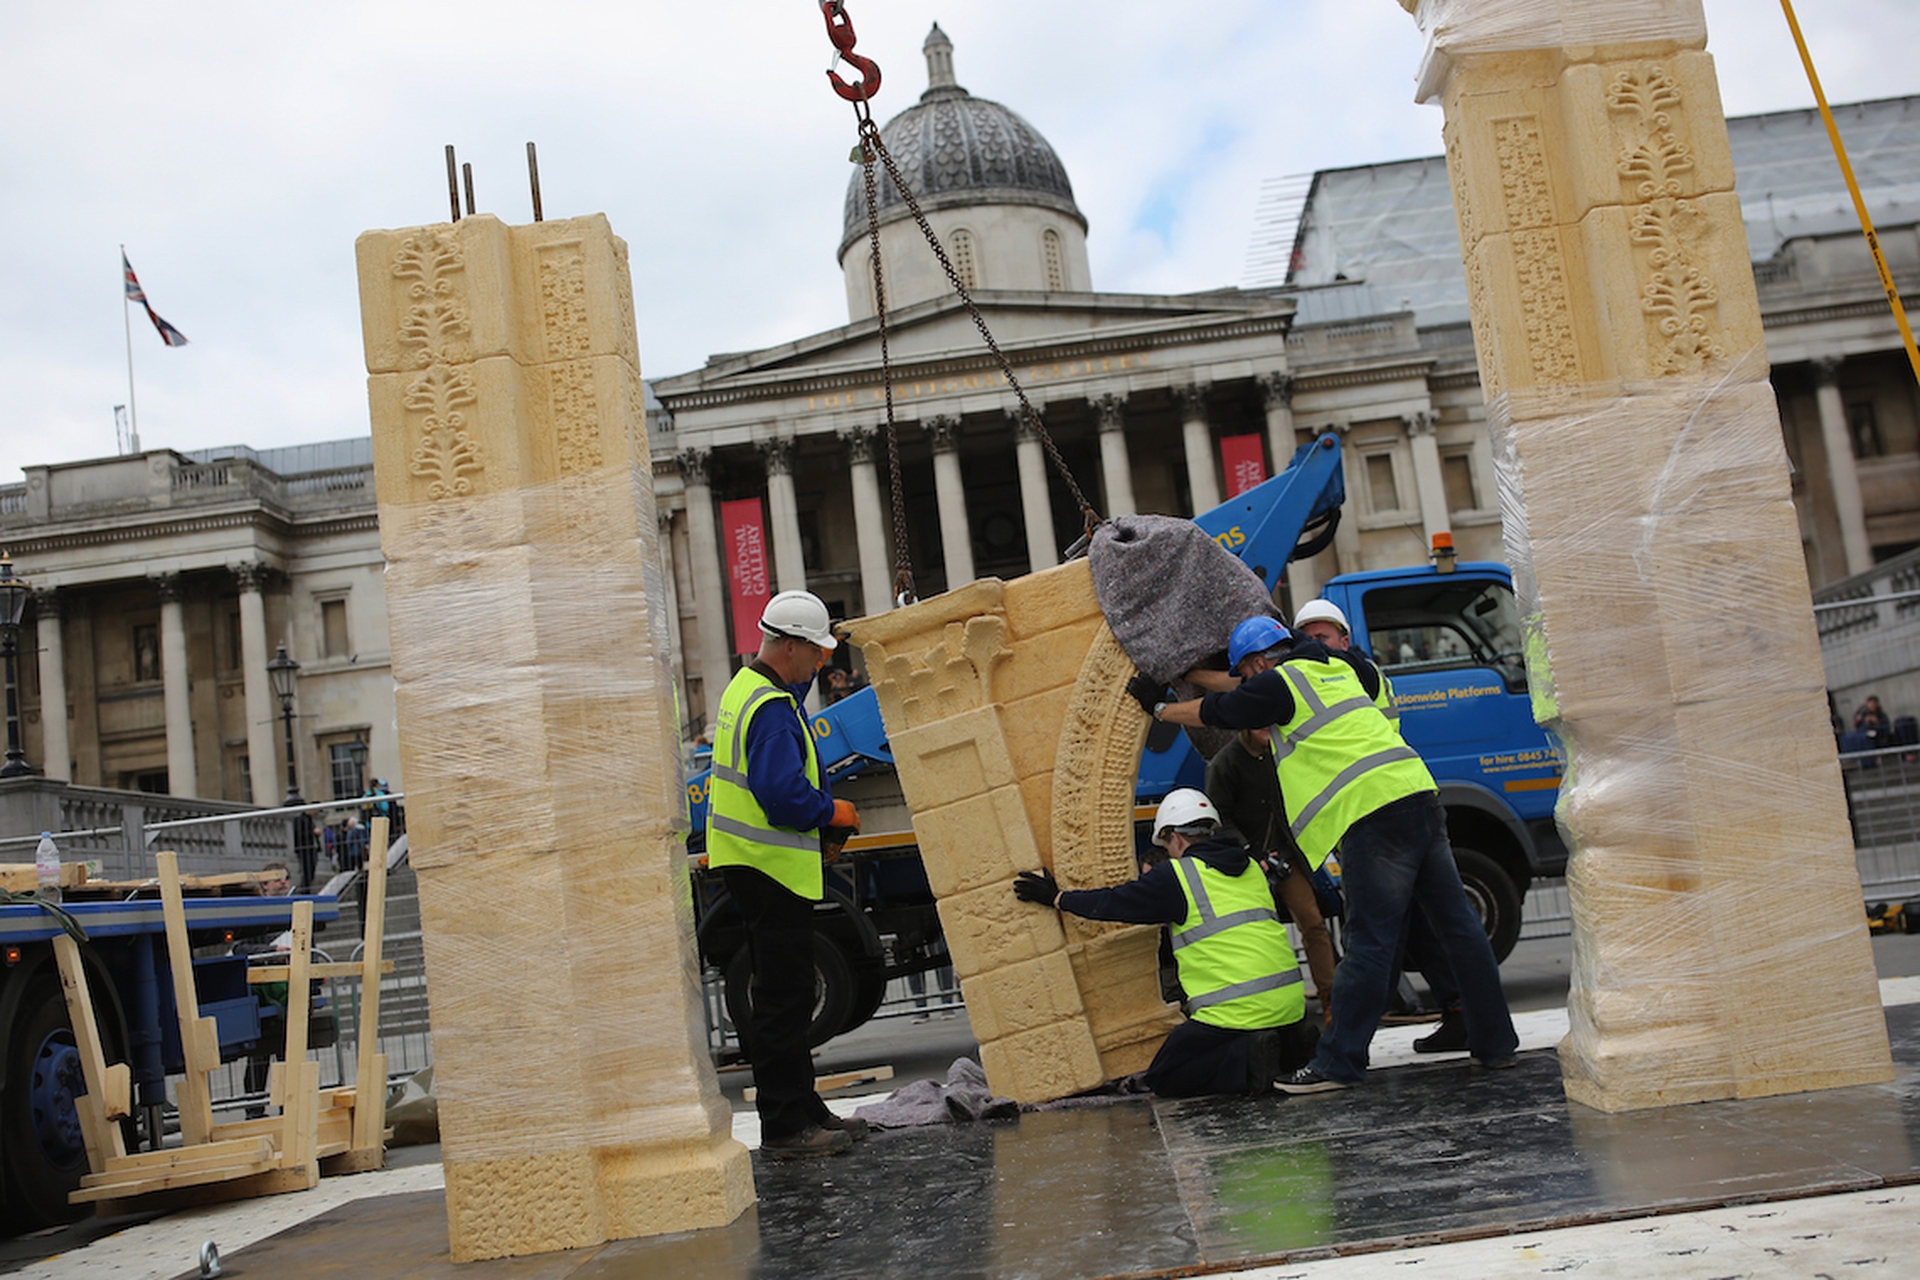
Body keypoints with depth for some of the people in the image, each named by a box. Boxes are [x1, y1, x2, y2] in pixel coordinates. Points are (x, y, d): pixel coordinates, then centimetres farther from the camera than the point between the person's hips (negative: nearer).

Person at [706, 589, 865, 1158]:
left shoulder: (746, 689, 15)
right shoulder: (773, 709, -19)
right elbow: (784, 794, -27)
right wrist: (834, 813, -11)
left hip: (754, 863, 11)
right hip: (772, 868, -11)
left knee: (785, 996, 16)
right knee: (783, 1000, -5)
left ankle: (803, 1110, 25)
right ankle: (785, 1127, 1)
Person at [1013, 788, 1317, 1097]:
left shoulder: (1176, 876, -3)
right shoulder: (1252, 868, 16)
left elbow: (1115, 903, 2)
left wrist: (1056, 897, 16)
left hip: (1237, 1009, -7)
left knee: (1163, 1078, 5)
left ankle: (1248, 1058, -14)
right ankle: (1290, 1044, 5)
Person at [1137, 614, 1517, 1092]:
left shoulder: (1281, 683, 0)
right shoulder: (1333, 670, 24)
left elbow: (1214, 712, 12)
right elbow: (1249, 693, 36)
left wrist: (1159, 707, 29)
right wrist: (1186, 674, 41)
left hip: (1374, 813, -9)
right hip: (1421, 797, 9)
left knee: (1369, 945, -6)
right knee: (1458, 926, 10)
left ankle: (1339, 1062, -1)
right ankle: (1494, 1043, 15)